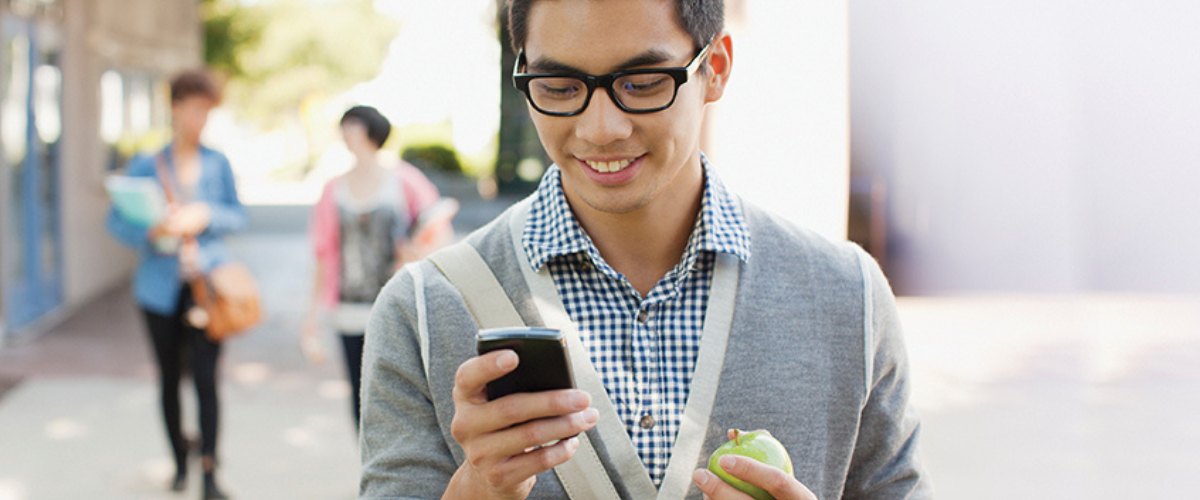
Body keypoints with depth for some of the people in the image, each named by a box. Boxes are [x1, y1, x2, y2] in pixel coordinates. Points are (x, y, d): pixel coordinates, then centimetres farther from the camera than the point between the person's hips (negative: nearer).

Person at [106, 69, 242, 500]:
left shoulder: (217, 164, 6)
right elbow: (118, 222, -1)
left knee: (206, 376, -7)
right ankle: (180, 460, 27)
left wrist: (206, 216, -11)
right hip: (161, 285, 0)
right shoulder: (145, 166, 1)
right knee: (169, 377, 9)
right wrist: (152, 231, -21)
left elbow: (238, 214, 9)